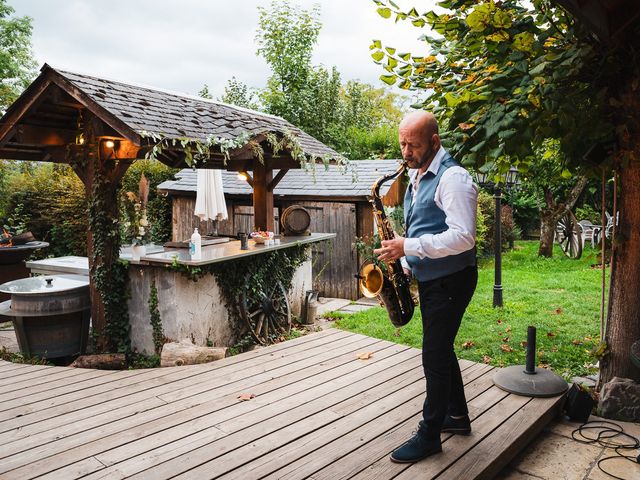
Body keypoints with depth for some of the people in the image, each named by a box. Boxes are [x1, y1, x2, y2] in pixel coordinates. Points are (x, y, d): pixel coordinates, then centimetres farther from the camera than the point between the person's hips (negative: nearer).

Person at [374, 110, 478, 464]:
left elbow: (462, 236, -26)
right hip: (428, 278, 9)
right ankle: (457, 415, 35)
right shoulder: (417, 176, 12)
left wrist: (408, 247, -26)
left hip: (451, 279, -9)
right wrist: (405, 264, 7)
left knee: (434, 355, -2)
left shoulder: (453, 178, -17)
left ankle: (429, 435, 12)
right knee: (441, 349, 18)